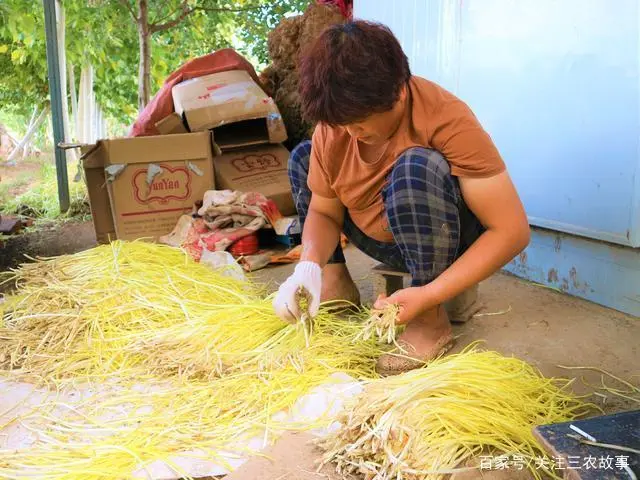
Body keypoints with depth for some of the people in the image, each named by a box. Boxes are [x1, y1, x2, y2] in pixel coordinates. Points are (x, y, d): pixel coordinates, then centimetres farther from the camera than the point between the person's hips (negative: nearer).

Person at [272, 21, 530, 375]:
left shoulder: (447, 120, -29)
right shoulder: (332, 125, -12)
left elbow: (512, 230, -30)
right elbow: (323, 212, -3)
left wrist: (428, 297, -37)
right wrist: (309, 264, -25)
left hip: (450, 245, -6)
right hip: (385, 240, 6)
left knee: (416, 166, -37)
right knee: (301, 158, 2)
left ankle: (431, 321, -23)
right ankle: (335, 283, 1)